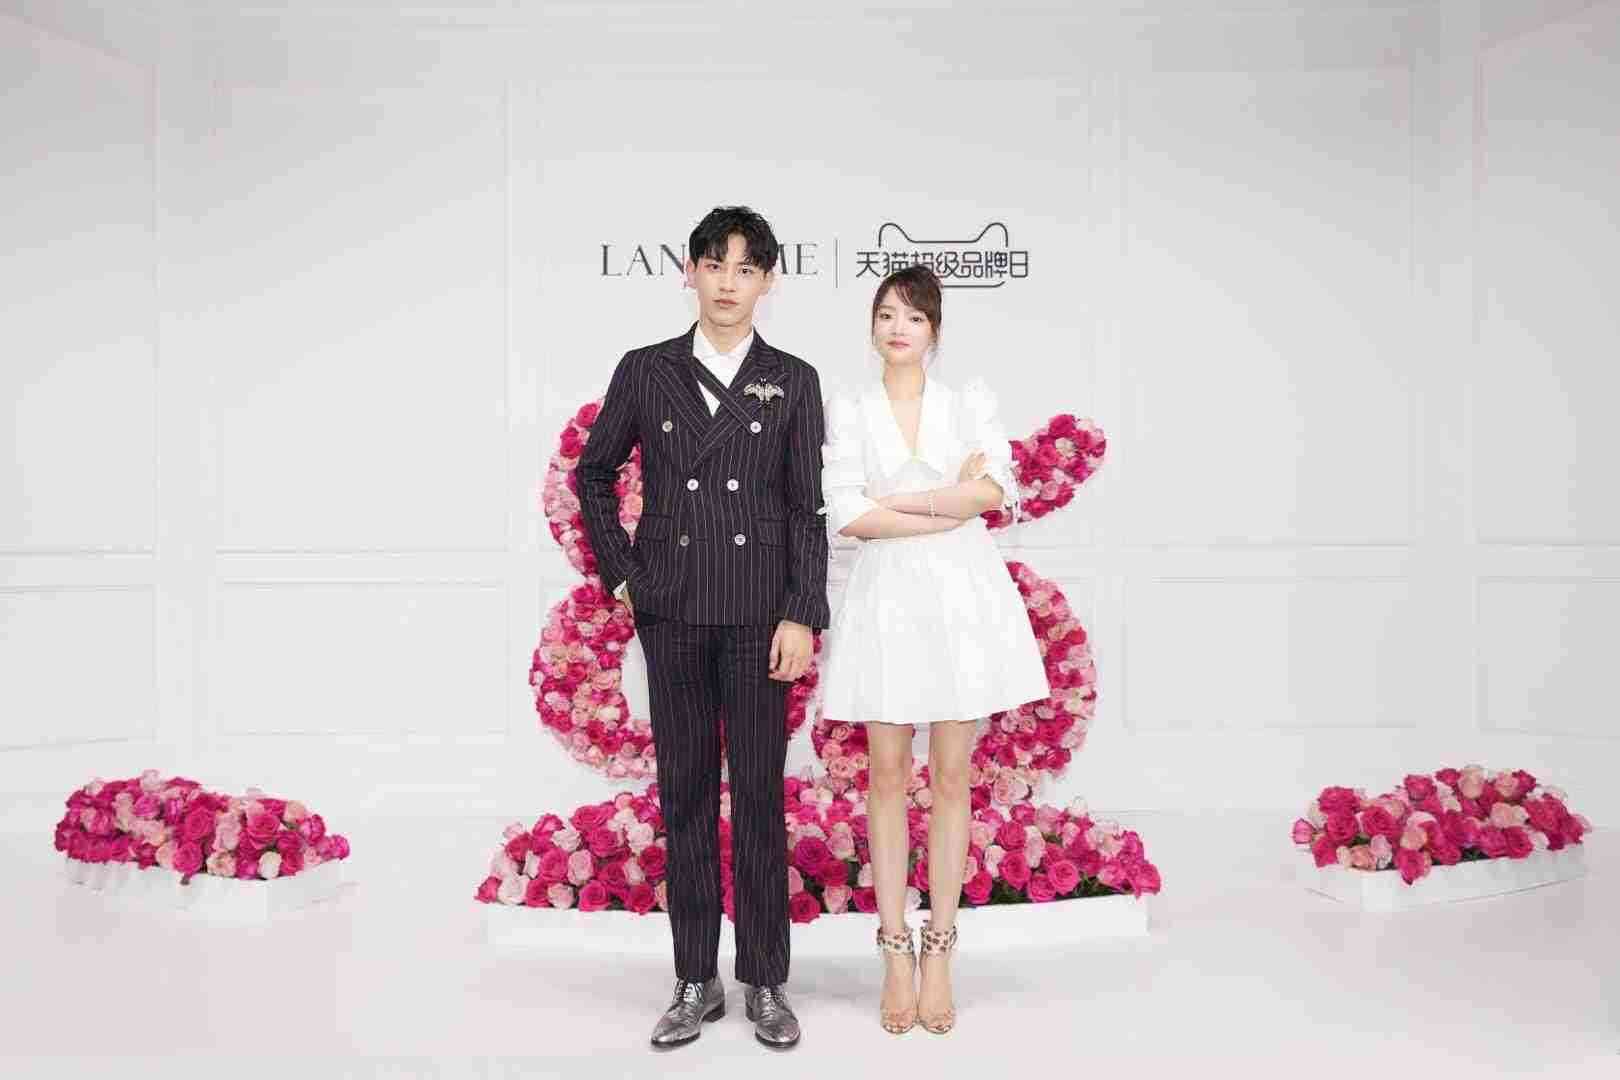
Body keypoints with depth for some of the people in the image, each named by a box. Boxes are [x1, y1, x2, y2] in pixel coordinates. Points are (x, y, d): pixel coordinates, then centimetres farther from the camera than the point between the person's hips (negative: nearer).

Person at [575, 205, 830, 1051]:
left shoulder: (792, 381, 3)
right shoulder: (645, 371, 5)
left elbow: (808, 509, 0)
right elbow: (593, 474, 15)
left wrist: (802, 616, -7)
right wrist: (619, 572, 6)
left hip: (758, 614, -1)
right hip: (672, 613, 1)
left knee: (760, 795, 4)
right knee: (684, 793, 7)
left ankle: (765, 982, 16)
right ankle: (696, 981, 19)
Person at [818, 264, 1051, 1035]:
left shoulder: (969, 400, 7)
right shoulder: (847, 411, 5)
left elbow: (993, 489, -8)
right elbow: (844, 515, -8)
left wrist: (896, 501, -10)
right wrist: (952, 506, -10)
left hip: (962, 600, 0)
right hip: (885, 601, 0)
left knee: (951, 778, 3)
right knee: (888, 777, 3)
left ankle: (938, 957, 12)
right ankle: (896, 956, 12)